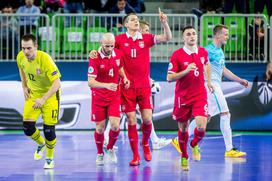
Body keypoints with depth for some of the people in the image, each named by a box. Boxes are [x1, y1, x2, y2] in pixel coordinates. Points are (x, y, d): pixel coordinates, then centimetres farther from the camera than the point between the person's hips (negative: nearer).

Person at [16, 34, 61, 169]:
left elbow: (57, 83, -31)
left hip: (50, 93, -5)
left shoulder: (45, 59, -31)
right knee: (27, 127, -6)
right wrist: (24, 87, 9)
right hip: (33, 93, 5)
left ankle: (50, 158, 19)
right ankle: (41, 144, 28)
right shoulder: (21, 57, -14)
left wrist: (43, 99, -37)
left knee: (49, 129, -6)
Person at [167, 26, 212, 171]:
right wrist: (186, 71, -23)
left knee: (201, 126, -15)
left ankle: (195, 145, 18)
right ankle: (184, 157, 30)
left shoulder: (202, 52, 2)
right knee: (183, 128, 9)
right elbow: (169, 78, -11)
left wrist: (209, 81, 22)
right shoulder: (177, 55, -10)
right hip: (182, 97, -2)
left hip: (200, 95, 2)